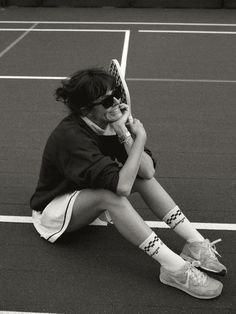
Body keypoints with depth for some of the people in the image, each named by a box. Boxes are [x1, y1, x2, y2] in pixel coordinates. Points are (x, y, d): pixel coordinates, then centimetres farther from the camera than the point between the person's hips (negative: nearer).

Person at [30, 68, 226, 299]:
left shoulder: (109, 124, -9)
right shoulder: (71, 136, -32)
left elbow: (148, 171, -17)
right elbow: (121, 186, -42)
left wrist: (124, 134, -29)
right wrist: (139, 138, -30)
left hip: (85, 196, 8)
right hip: (52, 210, -8)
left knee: (143, 176, -10)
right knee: (110, 195, -36)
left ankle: (196, 245, -13)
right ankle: (175, 269, -34)